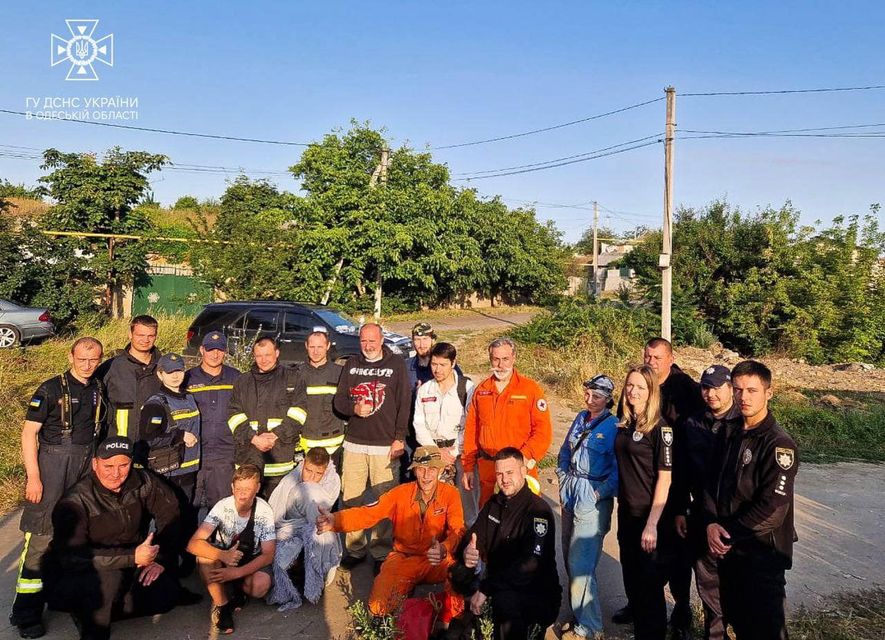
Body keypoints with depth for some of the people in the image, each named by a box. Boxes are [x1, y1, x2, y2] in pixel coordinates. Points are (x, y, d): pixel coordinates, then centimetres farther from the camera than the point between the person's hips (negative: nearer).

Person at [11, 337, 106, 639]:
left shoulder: (98, 389, 8)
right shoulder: (51, 389, -8)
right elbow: (29, 432, -9)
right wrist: (33, 476, -14)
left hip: (87, 463, 5)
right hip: (54, 461, -5)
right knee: (42, 536, -6)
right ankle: (26, 613, 4)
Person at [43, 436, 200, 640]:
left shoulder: (143, 482, -10)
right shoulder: (75, 502, -22)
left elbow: (169, 512, 3)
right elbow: (71, 556, -31)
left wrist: (161, 559, -5)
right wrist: (133, 557, -34)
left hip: (130, 568, 4)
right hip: (74, 575, -4)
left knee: (165, 593, -16)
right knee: (108, 576, -35)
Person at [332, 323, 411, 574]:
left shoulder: (396, 364, 4)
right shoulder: (351, 364, 13)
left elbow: (404, 403, 1)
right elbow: (339, 400, 13)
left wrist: (400, 438, -6)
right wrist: (354, 408, -9)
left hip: (386, 445, -3)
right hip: (354, 443, 3)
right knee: (351, 499, 5)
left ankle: (382, 553, 9)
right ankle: (354, 549, 19)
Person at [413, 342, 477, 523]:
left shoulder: (467, 387, -1)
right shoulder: (424, 390, 12)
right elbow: (419, 425, 9)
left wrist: (454, 451, -9)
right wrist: (436, 450, -3)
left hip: (461, 452, -3)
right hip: (433, 452, 3)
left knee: (465, 500, -7)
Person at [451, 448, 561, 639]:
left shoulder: (538, 510, -19)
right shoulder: (494, 504, 5)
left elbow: (530, 564, -28)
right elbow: (473, 537, 5)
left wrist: (485, 589, -30)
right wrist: (466, 553, -21)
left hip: (539, 593, -8)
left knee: (504, 599, -37)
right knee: (459, 573, -3)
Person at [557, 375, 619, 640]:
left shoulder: (614, 427, -12)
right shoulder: (581, 418, 8)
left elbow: (618, 469, -14)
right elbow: (565, 451, 19)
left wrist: (600, 494, -16)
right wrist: (563, 478, 11)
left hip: (593, 496, -7)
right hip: (571, 492, 7)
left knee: (580, 563, -7)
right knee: (570, 556, 16)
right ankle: (576, 608, 36)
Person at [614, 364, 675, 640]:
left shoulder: (660, 427, -14)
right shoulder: (625, 424, 6)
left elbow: (665, 478, -16)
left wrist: (652, 524, -18)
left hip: (650, 518, -7)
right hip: (627, 514, 7)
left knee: (650, 587, 6)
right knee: (632, 583, 18)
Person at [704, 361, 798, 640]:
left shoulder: (779, 444, -16)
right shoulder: (729, 433, 5)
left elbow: (773, 508, -21)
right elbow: (713, 482, 8)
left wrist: (730, 534, -15)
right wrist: (711, 523, -8)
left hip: (763, 552, -6)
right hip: (727, 548, 6)